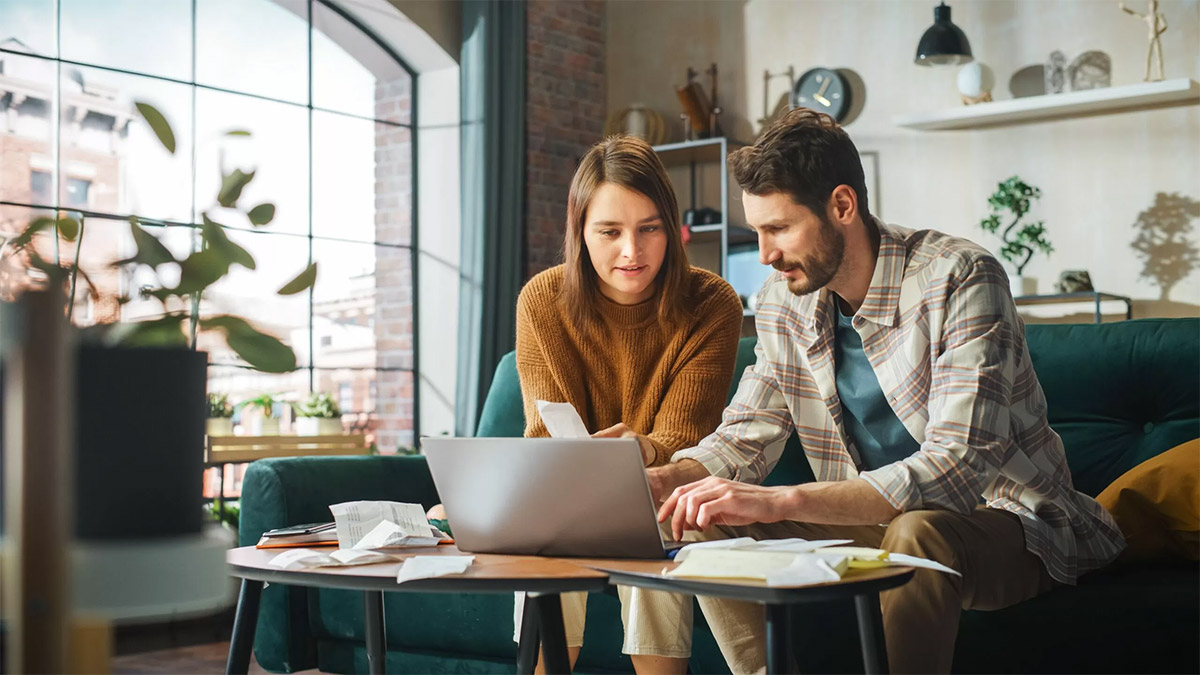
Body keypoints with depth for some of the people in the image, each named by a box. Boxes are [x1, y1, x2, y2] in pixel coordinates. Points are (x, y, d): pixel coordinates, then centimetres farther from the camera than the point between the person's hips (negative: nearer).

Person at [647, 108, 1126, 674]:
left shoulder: (958, 280, -22)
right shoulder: (784, 300, 0)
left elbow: (958, 467, -31)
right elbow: (745, 437, 5)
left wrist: (782, 502, -40)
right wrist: (661, 480, -18)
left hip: (1004, 524, -6)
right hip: (877, 522, 6)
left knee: (917, 533, -38)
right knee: (707, 524, -11)